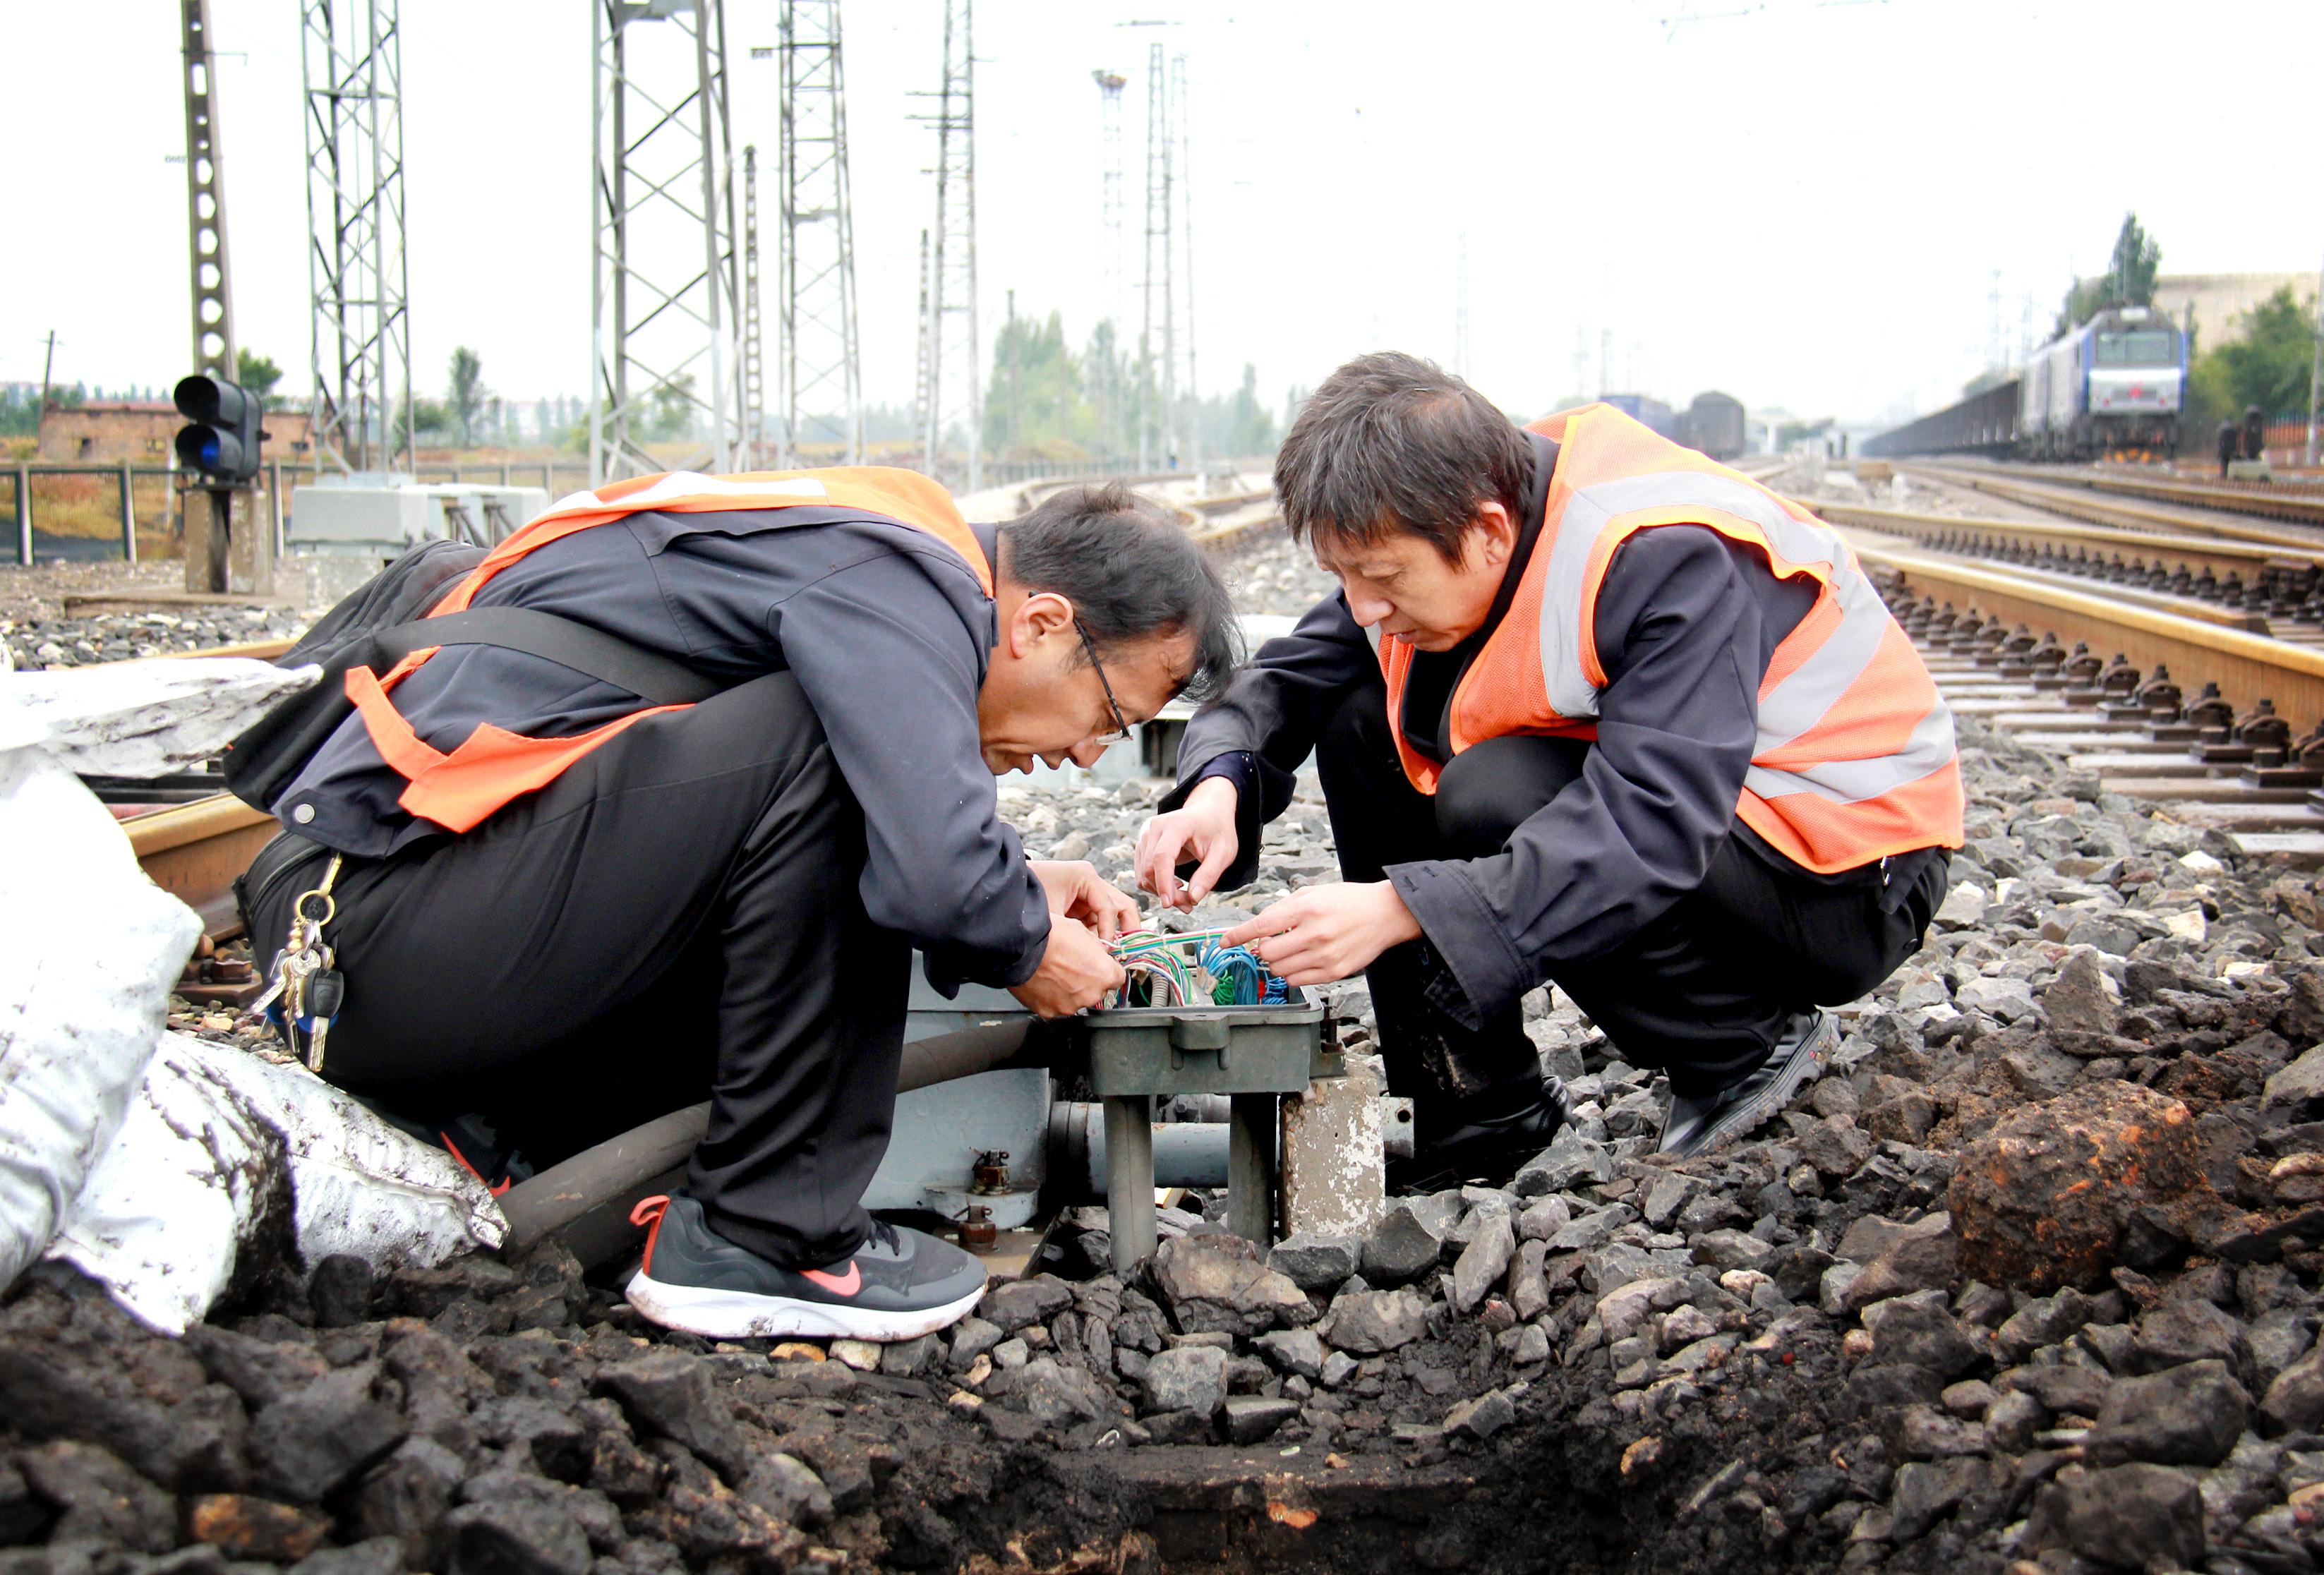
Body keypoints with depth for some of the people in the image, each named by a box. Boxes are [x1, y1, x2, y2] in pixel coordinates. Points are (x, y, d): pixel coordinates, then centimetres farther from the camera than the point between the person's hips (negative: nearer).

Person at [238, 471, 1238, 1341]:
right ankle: (764, 1238, -14)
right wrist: (1027, 948, -8)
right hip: (374, 916, -10)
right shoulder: (894, 580, -15)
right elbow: (931, 877, -30)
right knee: (818, 754, -21)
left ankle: (449, 1133, 12)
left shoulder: (873, 550, 15)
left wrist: (1019, 884, 16)